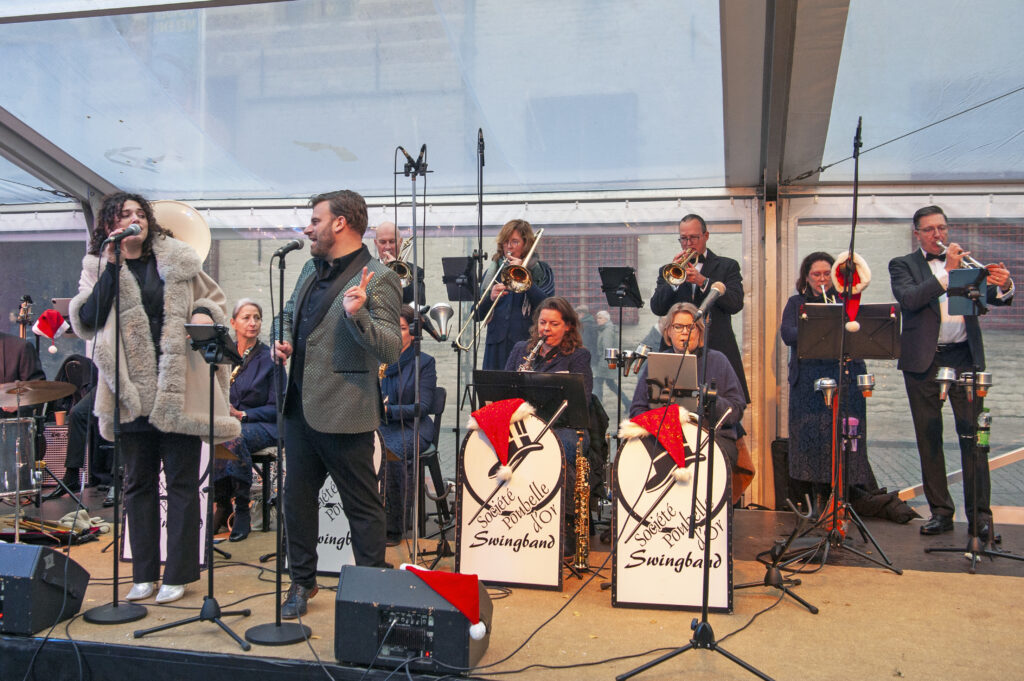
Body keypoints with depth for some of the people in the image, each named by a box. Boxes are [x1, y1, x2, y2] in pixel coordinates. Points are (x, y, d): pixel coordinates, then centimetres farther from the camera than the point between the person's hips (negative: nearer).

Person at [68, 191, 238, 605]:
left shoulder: (176, 259, 7)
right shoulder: (97, 267, 8)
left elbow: (212, 297, 16)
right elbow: (86, 320, -7)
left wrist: (204, 313, -6)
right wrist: (111, 266, -11)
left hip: (178, 388, -1)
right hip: (131, 391, 2)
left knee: (182, 481, 2)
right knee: (138, 482, 11)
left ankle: (178, 574, 12)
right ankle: (144, 574, 22)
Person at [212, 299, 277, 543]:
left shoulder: (269, 358, 0)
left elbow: (276, 406, -3)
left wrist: (242, 415, -17)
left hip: (260, 424, -3)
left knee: (234, 438, -37)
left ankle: (242, 511, -23)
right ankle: (222, 504, -13)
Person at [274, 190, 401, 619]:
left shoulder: (377, 280, -13)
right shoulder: (312, 269, 13)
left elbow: (391, 350, -20)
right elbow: (290, 312, 29)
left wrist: (356, 315, -35)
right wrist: (284, 340, 8)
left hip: (343, 413, -8)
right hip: (300, 406, 8)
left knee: (362, 506, 4)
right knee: (296, 497, 17)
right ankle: (302, 582, 34)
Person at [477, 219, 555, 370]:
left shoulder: (540, 270, 8)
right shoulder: (493, 271, 15)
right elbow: (478, 315, 10)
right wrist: (490, 298, -11)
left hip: (527, 343, -2)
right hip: (497, 345, 3)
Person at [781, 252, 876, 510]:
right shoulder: (796, 303, 15)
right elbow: (787, 334, -3)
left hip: (844, 377, 0)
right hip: (808, 381, 0)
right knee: (811, 437, -4)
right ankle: (819, 499, 5)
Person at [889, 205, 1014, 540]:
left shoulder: (965, 262, 15)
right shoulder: (903, 265, 6)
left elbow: (991, 296, 2)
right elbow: (908, 299, -13)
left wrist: (1003, 287, -21)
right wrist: (947, 271, -19)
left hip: (965, 358, 1)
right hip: (924, 362, -1)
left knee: (973, 435, -3)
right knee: (929, 439, 4)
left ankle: (980, 514, 1)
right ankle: (941, 511, 13)